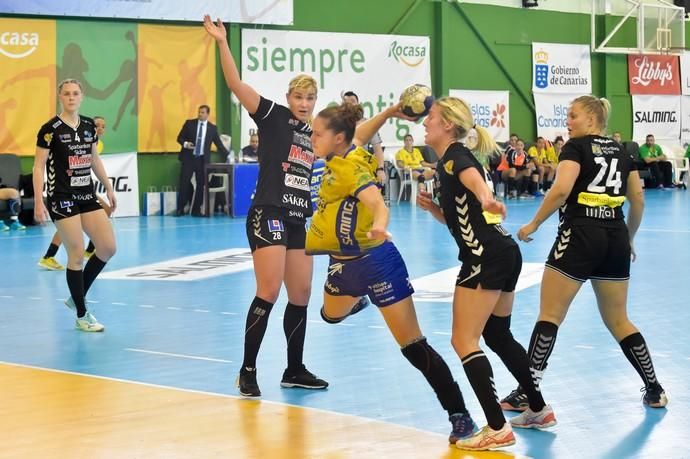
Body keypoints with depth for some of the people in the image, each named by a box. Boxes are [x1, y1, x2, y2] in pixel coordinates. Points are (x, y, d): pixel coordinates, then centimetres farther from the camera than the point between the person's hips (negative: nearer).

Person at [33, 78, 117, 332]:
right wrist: (38, 202, -17)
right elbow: (39, 166, -10)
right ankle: (82, 315, 7)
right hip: (62, 198, -6)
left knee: (108, 248, 0)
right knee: (77, 254, -6)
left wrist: (109, 188, 18)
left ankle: (76, 297, 18)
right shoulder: (50, 129, -10)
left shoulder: (89, 125, 7)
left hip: (87, 195, 6)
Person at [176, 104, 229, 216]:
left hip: (202, 160, 1)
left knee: (201, 184, 1)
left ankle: (196, 210, 9)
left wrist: (228, 155, -1)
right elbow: (180, 137, 5)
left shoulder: (212, 128, 4)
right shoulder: (189, 123, 2)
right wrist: (185, 143, -16)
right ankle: (180, 209, 7)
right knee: (184, 183, -1)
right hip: (188, 158, -1)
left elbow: (219, 144, 6)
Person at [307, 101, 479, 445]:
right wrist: (386, 113, 7)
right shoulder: (339, 157, 0)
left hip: (375, 262, -9)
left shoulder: (352, 168, -23)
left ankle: (460, 417, -8)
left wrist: (379, 225, -63)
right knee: (331, 315, 36)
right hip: (345, 262, 9)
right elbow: (359, 134, 22)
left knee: (413, 347, -11)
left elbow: (376, 201, -41)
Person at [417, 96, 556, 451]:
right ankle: (539, 410, 31)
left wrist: (486, 199, -56)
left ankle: (497, 429, -11)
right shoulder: (452, 160, 20)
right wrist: (433, 208, 9)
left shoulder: (454, 156, -9)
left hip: (485, 258, -10)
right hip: (504, 253, 10)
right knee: (498, 335, 22)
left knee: (463, 341, -7)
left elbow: (473, 178, -34)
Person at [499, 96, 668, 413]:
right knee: (618, 321, 17)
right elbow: (638, 201, 15)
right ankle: (654, 390, 18)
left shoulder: (576, 147, -3)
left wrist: (533, 224, -9)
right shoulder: (622, 152, 14)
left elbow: (562, 189, -18)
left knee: (549, 315, 0)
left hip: (579, 236, -6)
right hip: (615, 239, 6)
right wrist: (629, 239, 26)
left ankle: (527, 393, -3)